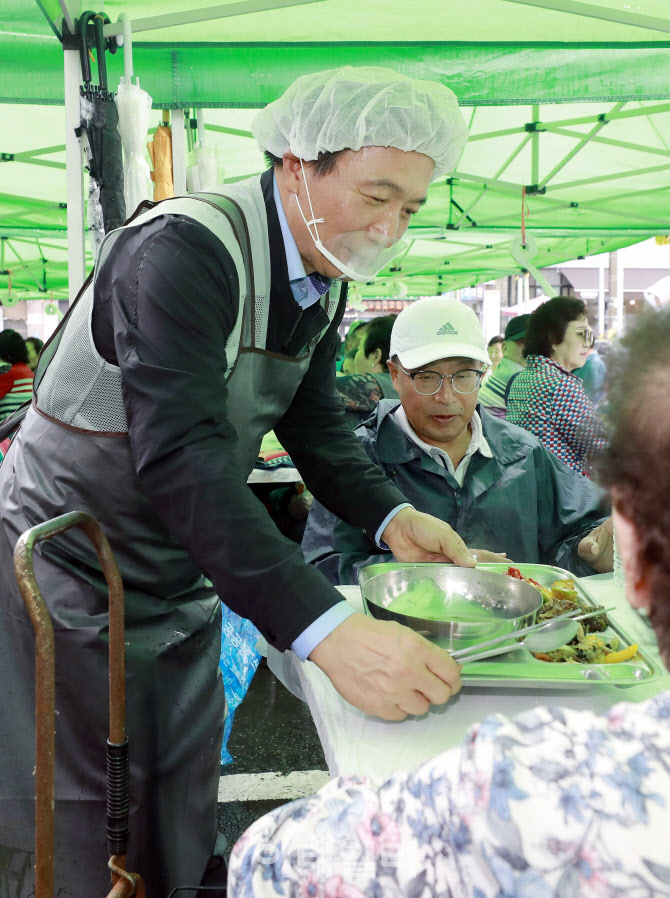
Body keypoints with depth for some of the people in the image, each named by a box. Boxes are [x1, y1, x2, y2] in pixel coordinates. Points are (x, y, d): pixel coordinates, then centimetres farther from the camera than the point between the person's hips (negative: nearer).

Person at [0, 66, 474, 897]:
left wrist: (391, 516, -10)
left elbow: (313, 423, 7)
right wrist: (326, 630, -43)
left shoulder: (324, 277, 0)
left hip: (182, 578, 8)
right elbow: (180, 455, -37)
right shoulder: (183, 249, -27)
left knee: (181, 824, 18)